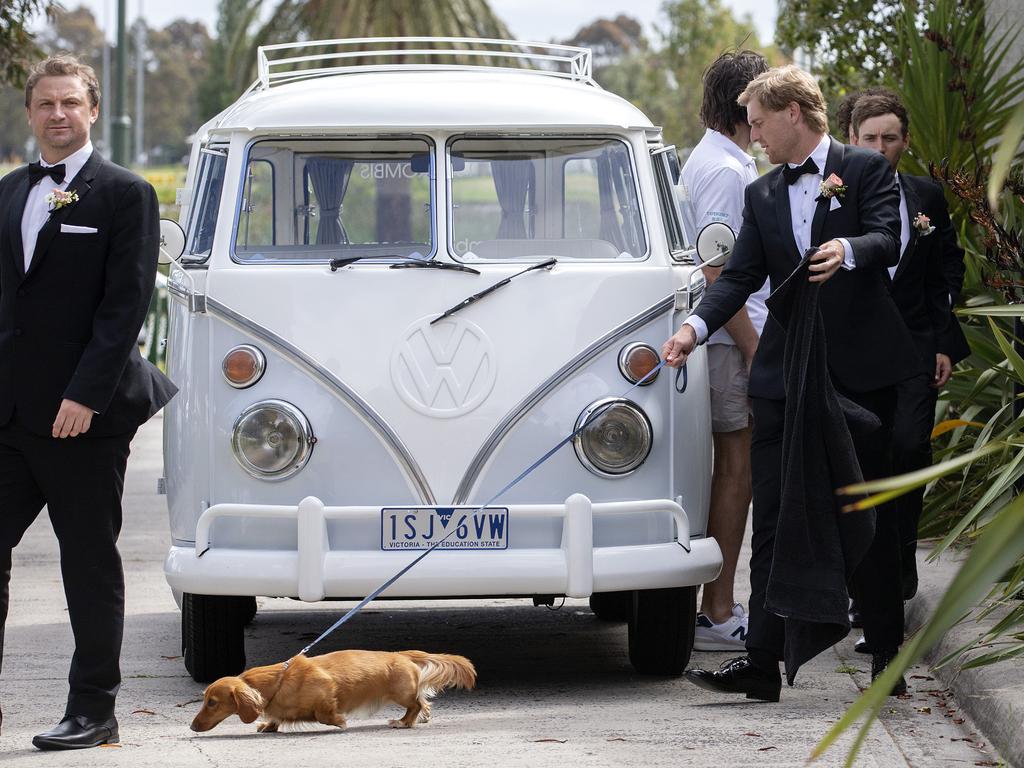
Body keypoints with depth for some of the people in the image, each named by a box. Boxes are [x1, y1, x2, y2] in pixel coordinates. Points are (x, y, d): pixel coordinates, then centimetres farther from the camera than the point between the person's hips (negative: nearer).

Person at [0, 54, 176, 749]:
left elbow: (126, 305, -10)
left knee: (90, 564, 3)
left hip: (84, 414, -6)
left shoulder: (125, 195, -4)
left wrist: (85, 396, -17)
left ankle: (94, 711, 10)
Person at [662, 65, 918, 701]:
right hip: (785, 373, 4)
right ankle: (763, 661, -4)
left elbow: (887, 240, -13)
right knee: (775, 518, -1)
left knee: (870, 515, 4)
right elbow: (741, 276, 7)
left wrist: (847, 252, -36)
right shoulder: (763, 196, 15)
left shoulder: (866, 170, 1)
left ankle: (888, 656, 13)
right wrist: (697, 326, -11)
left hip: (860, 367, -4)